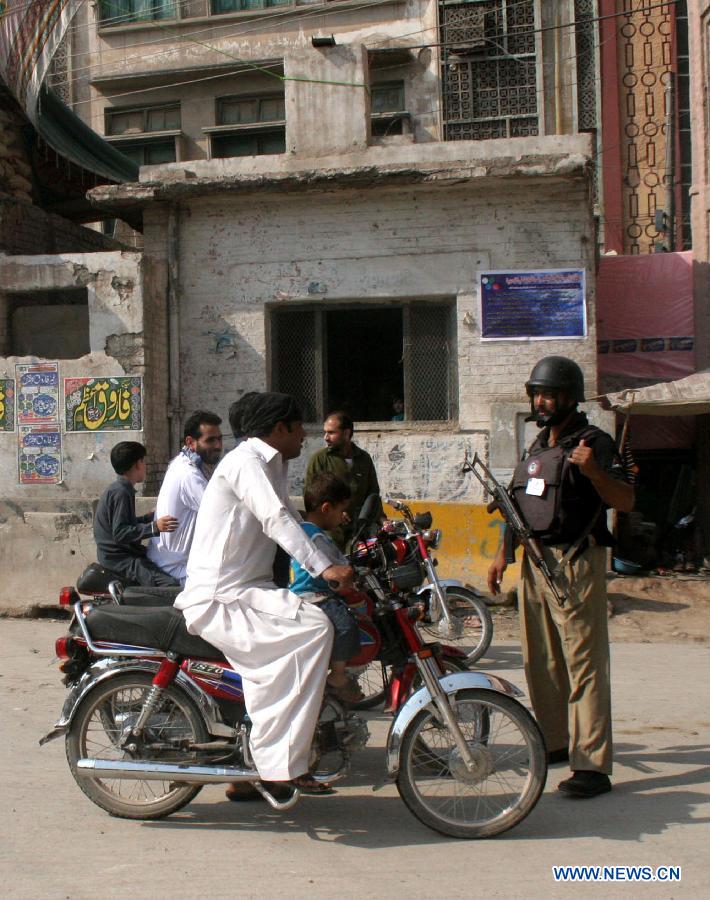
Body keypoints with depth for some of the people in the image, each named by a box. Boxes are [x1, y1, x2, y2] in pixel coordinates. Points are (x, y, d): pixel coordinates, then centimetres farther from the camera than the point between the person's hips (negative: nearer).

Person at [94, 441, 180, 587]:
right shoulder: (121, 492, -17)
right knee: (171, 585, -25)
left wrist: (150, 518, 30)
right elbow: (120, 533, -24)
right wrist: (154, 527, -31)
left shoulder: (118, 489, 15)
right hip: (120, 559, -11)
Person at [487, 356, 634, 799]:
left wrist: (593, 471, -32)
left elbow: (625, 502, -16)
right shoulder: (537, 448, 19)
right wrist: (502, 556, 20)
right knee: (541, 662, 14)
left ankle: (592, 765, -9)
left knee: (584, 664, -9)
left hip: (576, 564, -8)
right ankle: (555, 743, 27)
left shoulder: (594, 443, -6)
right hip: (535, 563, 8)